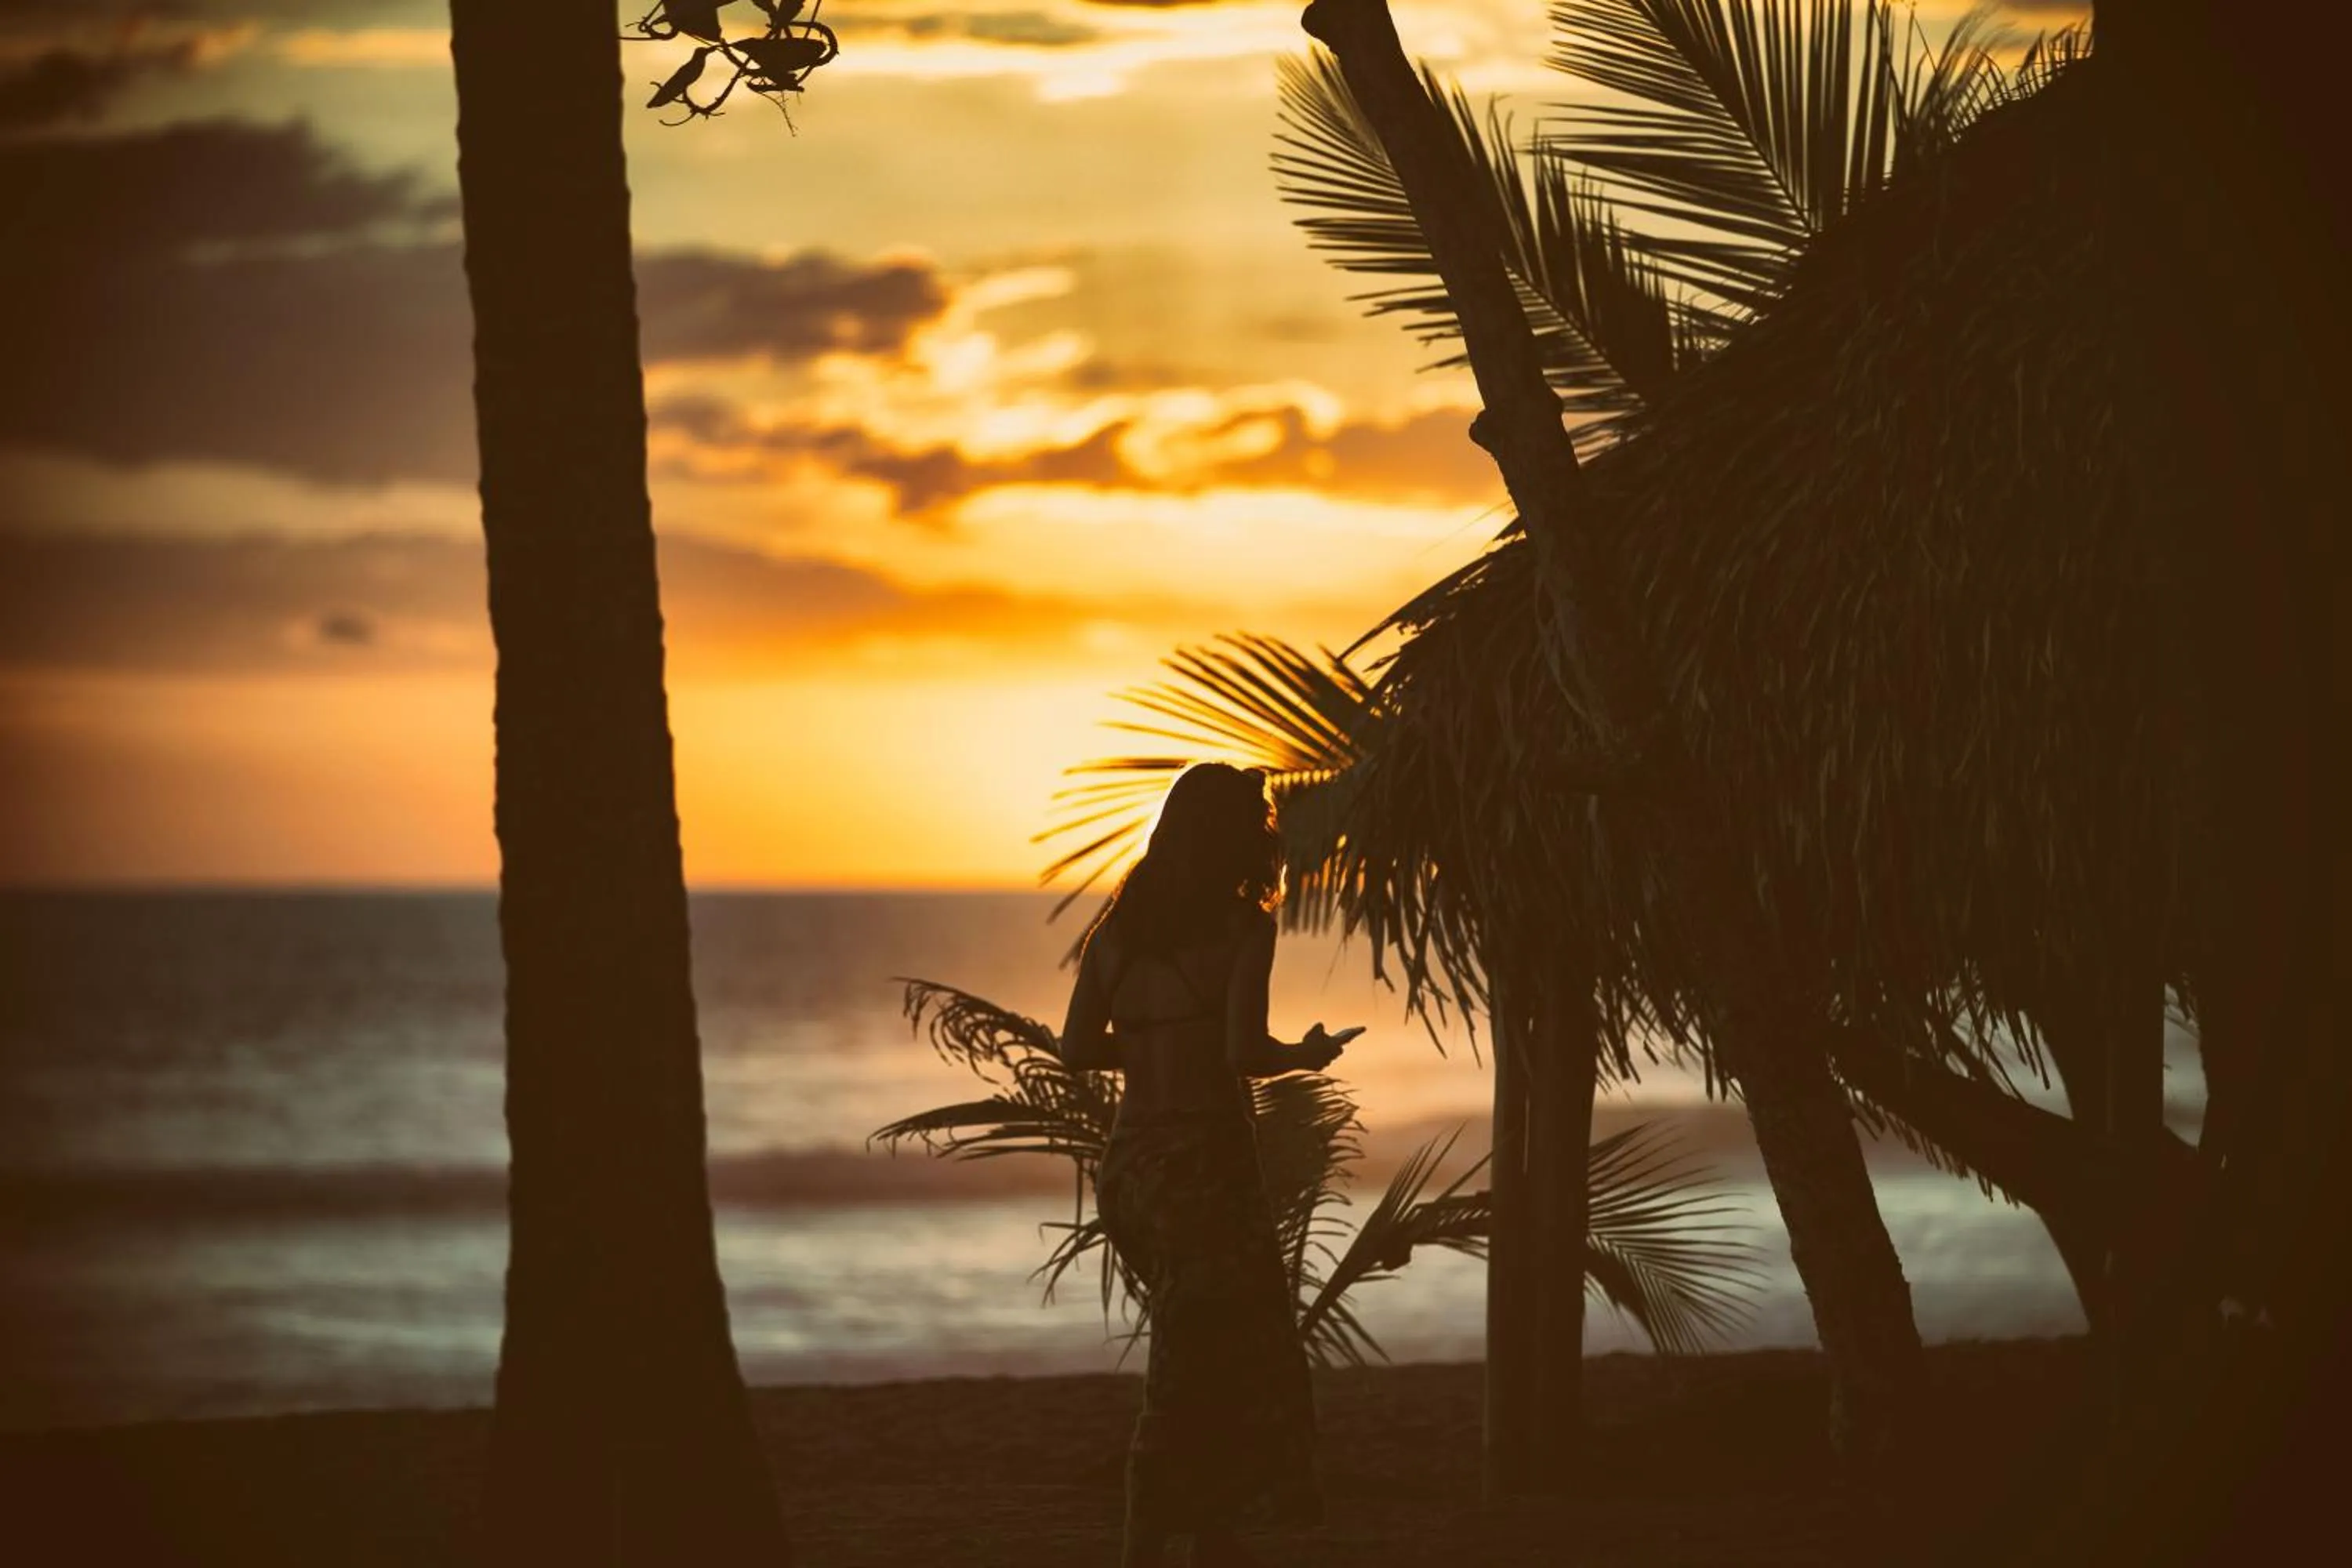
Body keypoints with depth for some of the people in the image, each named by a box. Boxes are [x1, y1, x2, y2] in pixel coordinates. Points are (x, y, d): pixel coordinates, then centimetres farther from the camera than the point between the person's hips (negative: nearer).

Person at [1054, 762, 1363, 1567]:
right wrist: (1304, 1056, 2)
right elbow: (1244, 1051, -17)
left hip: (1127, 1167, 7)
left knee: (1210, 1360, 19)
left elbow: (1078, 1046, 10)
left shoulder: (1120, 925, 9)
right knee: (1192, 1378, 0)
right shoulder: (1242, 925, -8)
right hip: (1204, 1161, -7)